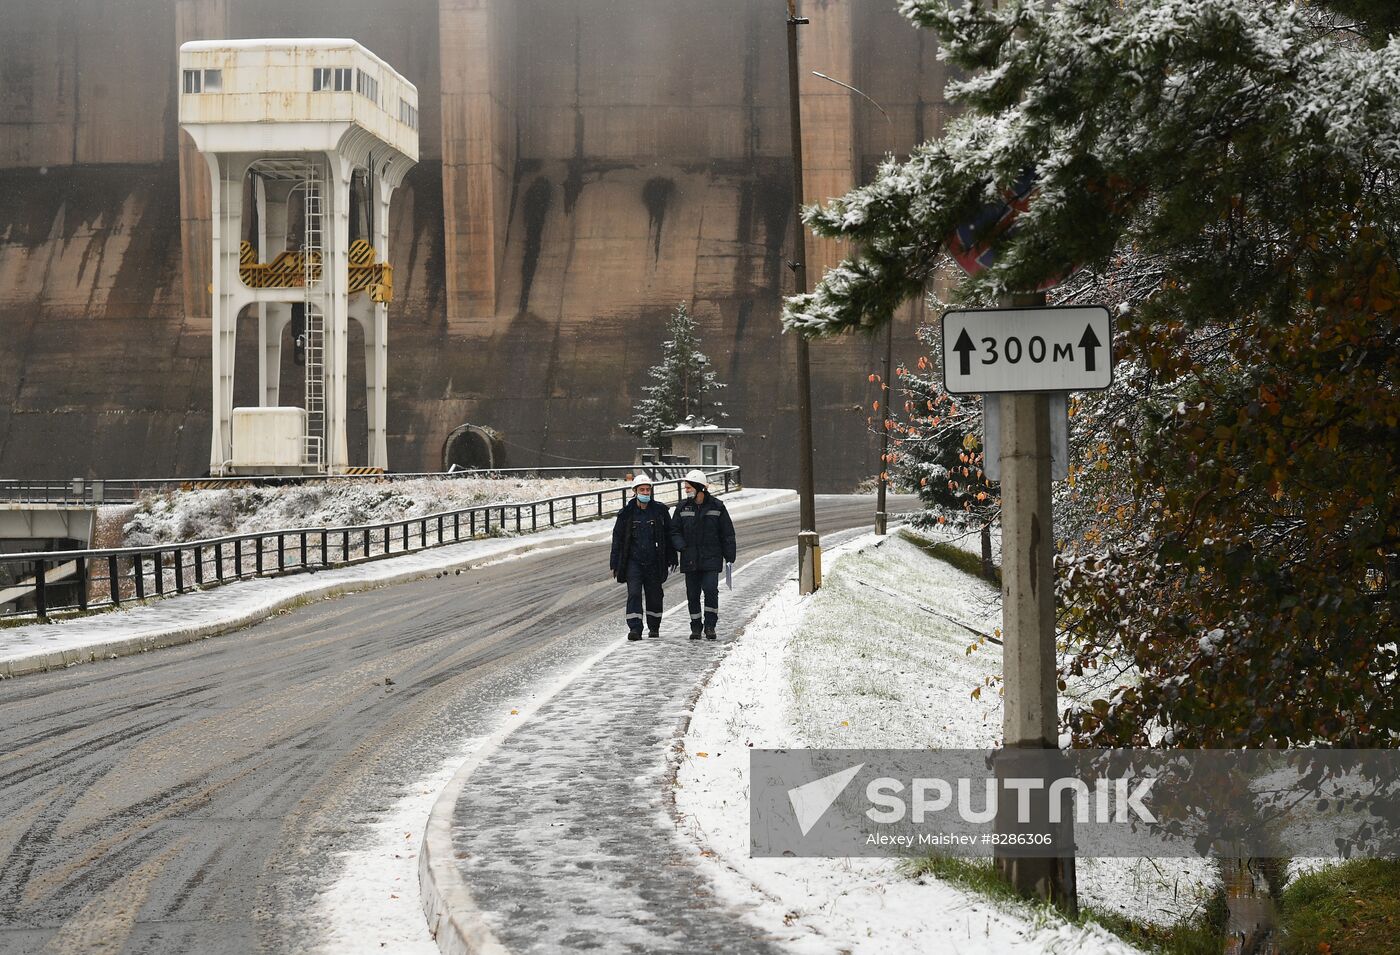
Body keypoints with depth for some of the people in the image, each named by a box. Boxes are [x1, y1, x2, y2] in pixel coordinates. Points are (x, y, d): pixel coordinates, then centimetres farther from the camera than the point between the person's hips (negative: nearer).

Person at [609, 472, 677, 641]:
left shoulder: (660, 510, 2)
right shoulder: (626, 513, 1)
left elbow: (669, 536, 8)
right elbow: (617, 539, 5)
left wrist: (671, 559, 6)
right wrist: (614, 564, 3)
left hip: (654, 562, 1)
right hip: (633, 561, -1)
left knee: (654, 595, 8)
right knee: (634, 594, -12)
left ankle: (654, 627, 25)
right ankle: (634, 629, -13)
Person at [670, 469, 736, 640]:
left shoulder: (717, 506, 0)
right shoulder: (682, 507, 5)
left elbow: (727, 534, 4)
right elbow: (674, 531, 9)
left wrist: (729, 557, 1)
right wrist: (681, 547, -10)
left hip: (711, 560, -2)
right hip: (690, 560, 3)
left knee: (711, 590, -13)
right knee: (692, 594, 5)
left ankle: (710, 626, -5)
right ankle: (695, 627, 14)